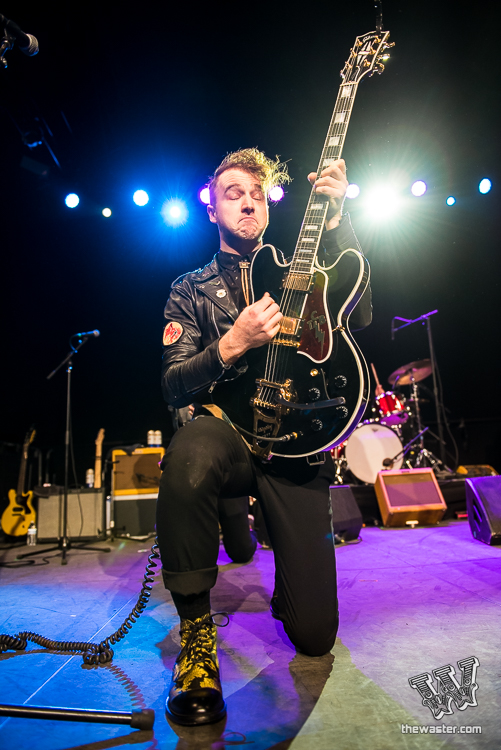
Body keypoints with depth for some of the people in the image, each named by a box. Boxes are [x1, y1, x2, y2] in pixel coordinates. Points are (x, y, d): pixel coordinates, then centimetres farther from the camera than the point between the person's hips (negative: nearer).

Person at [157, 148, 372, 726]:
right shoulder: (190, 290, 12)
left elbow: (358, 316, -3)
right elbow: (173, 386, 2)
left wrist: (335, 221, -7)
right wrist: (232, 345, -16)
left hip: (296, 444, 1)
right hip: (226, 431, 0)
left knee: (315, 632, -6)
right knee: (188, 456, -41)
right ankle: (196, 626, -15)